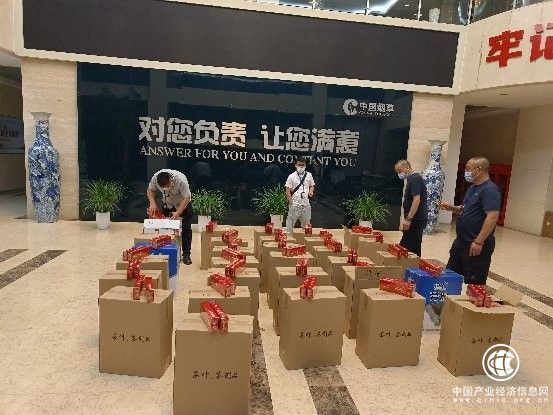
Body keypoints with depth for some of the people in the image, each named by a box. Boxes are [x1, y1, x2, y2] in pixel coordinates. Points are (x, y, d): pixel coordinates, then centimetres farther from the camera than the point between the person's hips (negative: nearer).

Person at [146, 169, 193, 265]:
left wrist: (177, 213, -40)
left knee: (186, 229, -5)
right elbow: (150, 190, -9)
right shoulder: (155, 178, -26)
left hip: (184, 204, -3)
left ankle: (186, 254, 2)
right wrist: (152, 203, -26)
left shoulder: (181, 180, -38)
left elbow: (186, 198, -33)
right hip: (168, 204, 4)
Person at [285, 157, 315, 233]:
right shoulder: (292, 176, -5)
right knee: (290, 223, -2)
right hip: (295, 204, -4)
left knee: (306, 224, 12)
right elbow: (288, 191, -5)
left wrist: (311, 191, -4)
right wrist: (291, 203, -10)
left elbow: (312, 186, 18)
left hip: (306, 204, 4)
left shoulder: (309, 175, 6)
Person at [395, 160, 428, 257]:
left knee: (410, 248, -9)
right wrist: (408, 218, 19)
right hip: (416, 220, 10)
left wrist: (408, 219, -24)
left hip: (416, 220, -10)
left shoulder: (414, 179, -13)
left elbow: (416, 200, -22)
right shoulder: (412, 179, 17)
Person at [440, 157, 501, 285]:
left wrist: (478, 242, -27)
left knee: (473, 284, 2)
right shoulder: (472, 188, 14)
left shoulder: (490, 190, -17)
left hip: (477, 245, -10)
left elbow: (493, 217, -25)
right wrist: (452, 208, 4)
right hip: (461, 241, 10)